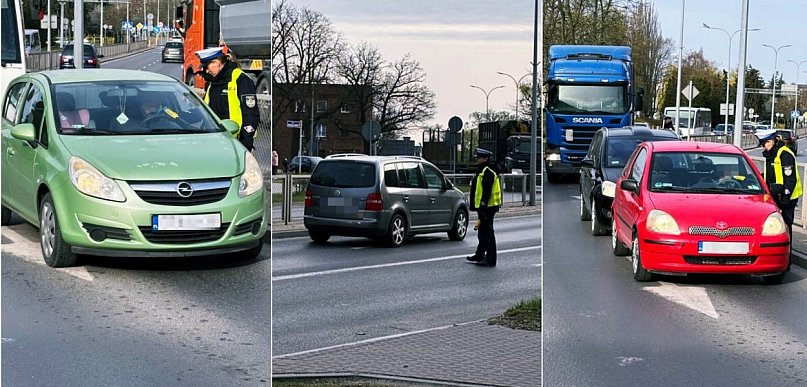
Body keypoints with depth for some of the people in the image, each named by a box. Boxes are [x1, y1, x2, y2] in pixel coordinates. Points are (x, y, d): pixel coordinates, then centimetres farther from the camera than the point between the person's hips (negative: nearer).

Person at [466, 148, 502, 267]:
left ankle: (490, 260, -8)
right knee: (482, 232, 19)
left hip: (487, 208, -11)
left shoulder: (488, 172, -15)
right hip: (483, 208, 11)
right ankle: (479, 256, 30)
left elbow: (487, 191, -23)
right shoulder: (482, 171, 19)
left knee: (487, 233, -9)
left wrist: (483, 206, -26)